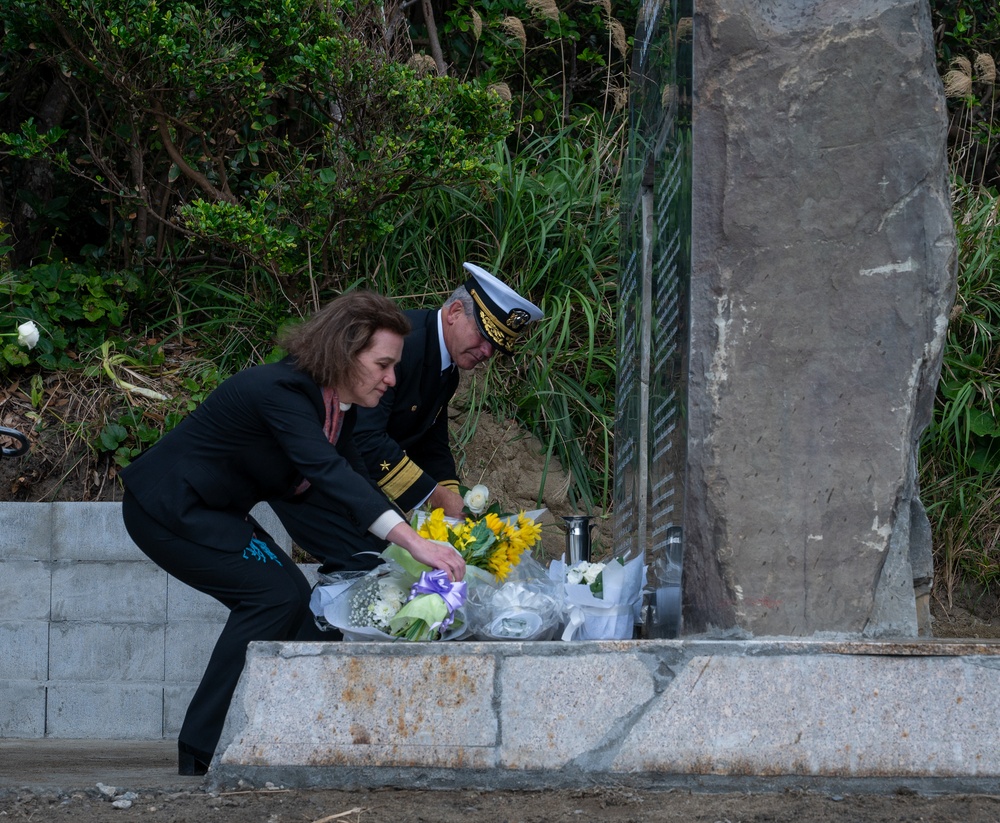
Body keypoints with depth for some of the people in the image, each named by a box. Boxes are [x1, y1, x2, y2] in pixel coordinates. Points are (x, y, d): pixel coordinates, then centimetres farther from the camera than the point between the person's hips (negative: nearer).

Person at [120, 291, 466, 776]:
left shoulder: (336, 404, 2)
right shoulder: (281, 390, -28)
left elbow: (354, 482, 7)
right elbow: (328, 473, -40)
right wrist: (412, 542, -48)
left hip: (206, 511, 10)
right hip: (168, 509, -10)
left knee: (287, 597, 6)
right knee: (275, 595, -15)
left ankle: (205, 746, 9)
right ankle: (204, 751, -12)